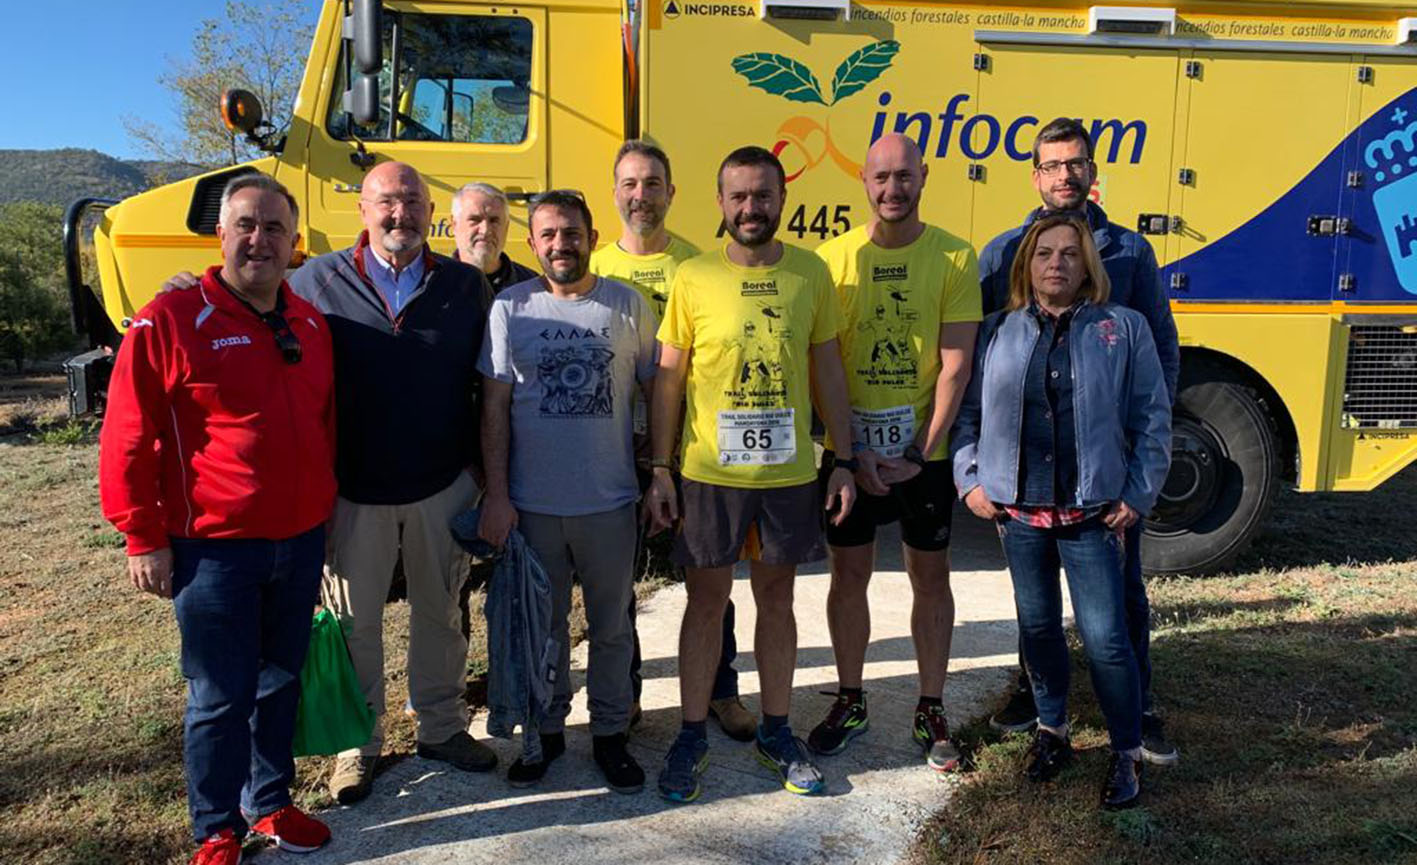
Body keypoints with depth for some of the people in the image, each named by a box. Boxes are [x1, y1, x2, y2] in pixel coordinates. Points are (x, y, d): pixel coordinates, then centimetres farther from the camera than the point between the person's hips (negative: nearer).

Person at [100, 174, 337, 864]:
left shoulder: (310, 324, 7)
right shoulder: (169, 321, -10)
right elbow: (126, 440, -10)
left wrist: (323, 514, 15)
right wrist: (143, 537, -10)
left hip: (299, 544, 5)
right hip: (214, 549, -5)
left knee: (281, 681, 17)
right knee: (220, 697, 6)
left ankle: (270, 803, 35)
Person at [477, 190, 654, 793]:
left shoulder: (628, 305, 0)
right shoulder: (510, 308, 0)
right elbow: (494, 407, -1)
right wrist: (496, 495, -6)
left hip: (609, 500, 0)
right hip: (532, 502, 0)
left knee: (611, 626, 12)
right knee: (542, 625, 14)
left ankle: (610, 733, 29)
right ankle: (546, 730, 32)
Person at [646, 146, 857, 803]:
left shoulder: (811, 273, 2)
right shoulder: (692, 278, -4)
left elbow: (827, 369, 7)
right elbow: (669, 376, -1)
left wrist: (844, 459, 4)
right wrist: (659, 469, -5)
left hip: (789, 471, 2)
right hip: (708, 472, -1)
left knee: (777, 598, 13)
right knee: (706, 602, 9)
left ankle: (776, 731, 30)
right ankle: (692, 736, 25)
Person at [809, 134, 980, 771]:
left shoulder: (954, 257, -3)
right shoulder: (833, 257, -1)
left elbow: (956, 364, -6)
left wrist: (924, 453, -12)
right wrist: (850, 452, -9)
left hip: (926, 451, -1)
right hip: (848, 449, 1)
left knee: (930, 576, 10)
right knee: (849, 574, 10)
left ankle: (930, 710, 26)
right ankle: (850, 701, 28)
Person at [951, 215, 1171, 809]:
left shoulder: (1124, 329, 2)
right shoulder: (998, 331, 6)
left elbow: (1152, 419, 2)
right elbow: (967, 412, 9)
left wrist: (1138, 495, -3)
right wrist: (970, 480, 0)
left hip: (1093, 513, -2)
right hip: (1018, 511, 3)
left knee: (1105, 639, -2)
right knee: (1038, 627, 14)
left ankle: (1127, 754, 18)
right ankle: (1051, 732, 34)